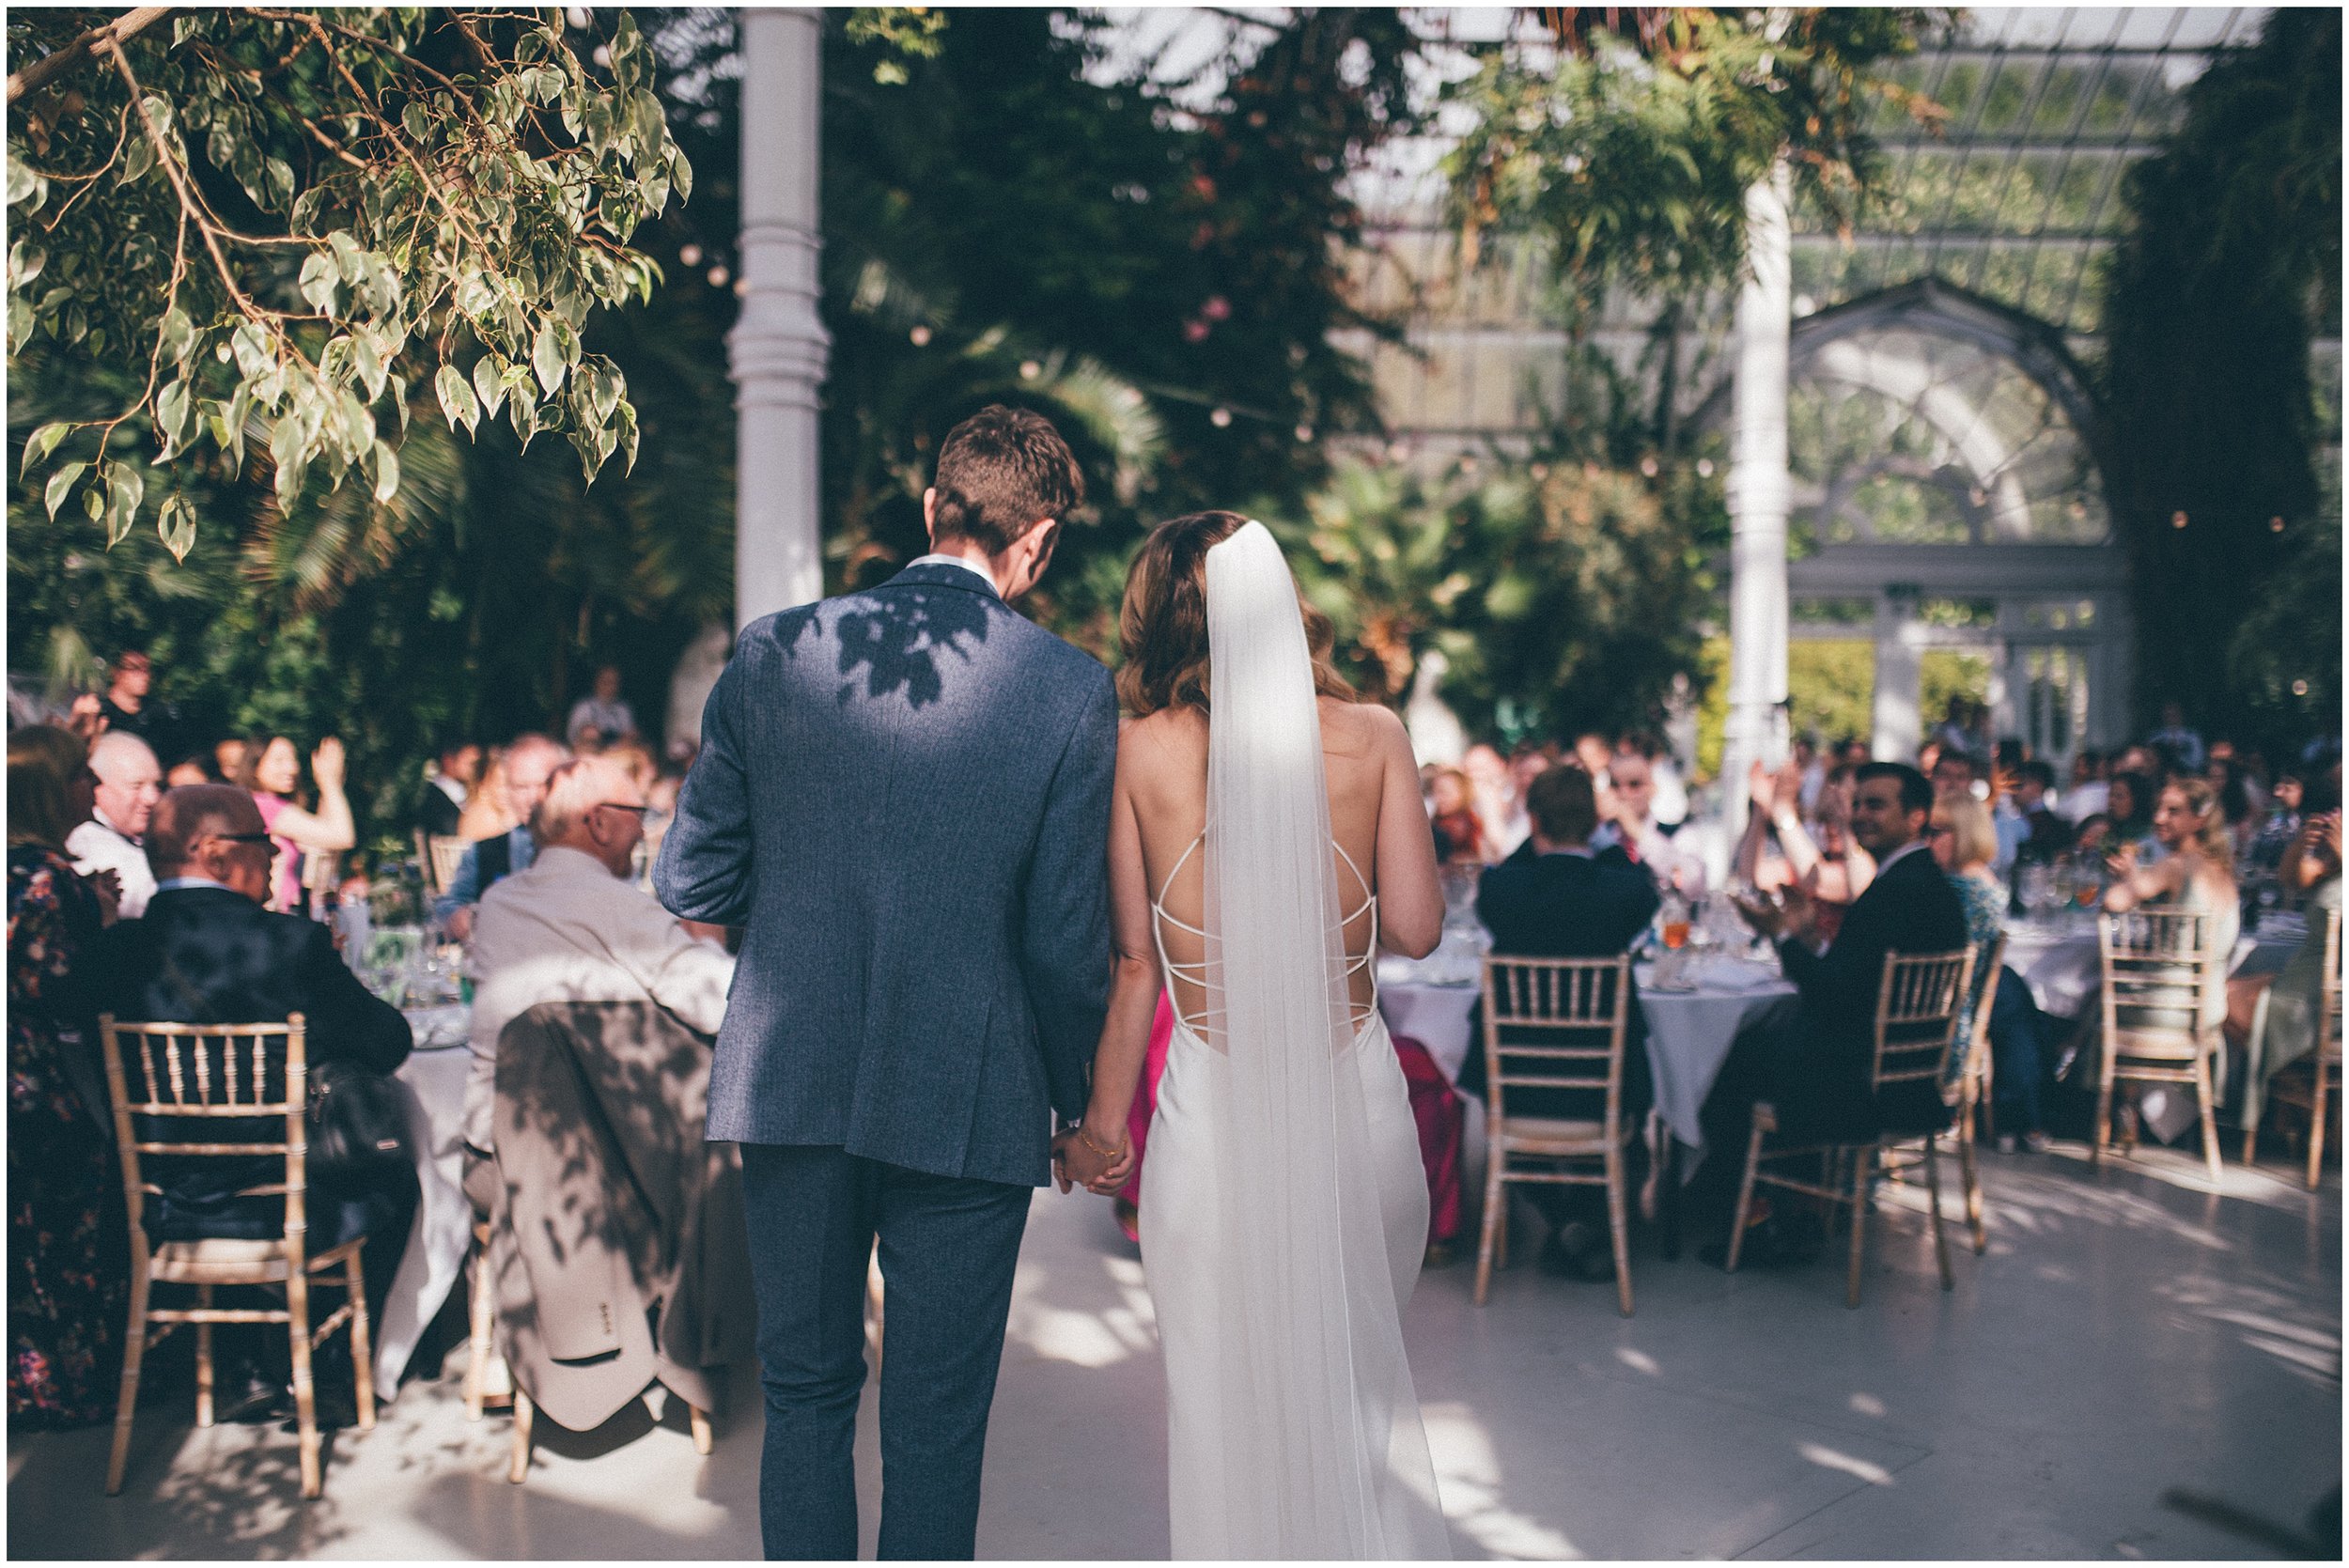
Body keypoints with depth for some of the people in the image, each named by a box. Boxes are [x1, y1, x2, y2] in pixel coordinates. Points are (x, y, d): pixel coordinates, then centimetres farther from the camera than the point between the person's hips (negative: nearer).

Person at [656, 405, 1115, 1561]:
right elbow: (1067, 937, -8)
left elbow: (688, 883, 1)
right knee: (937, 1423, 11)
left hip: (791, 1081, 2)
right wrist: (1071, 1093, 8)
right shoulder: (1071, 691, -9)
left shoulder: (771, 651, -2)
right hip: (967, 1102, -2)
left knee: (805, 1391, 19)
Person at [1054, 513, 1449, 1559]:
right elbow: (1416, 927, -1)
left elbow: (1134, 960, -2)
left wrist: (1103, 1123, 8)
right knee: (1362, 1380, 21)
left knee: (1225, 1396, 14)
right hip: (1355, 1097, 2)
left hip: (1214, 1110, -1)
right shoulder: (1373, 735, -3)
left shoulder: (1143, 749, -5)